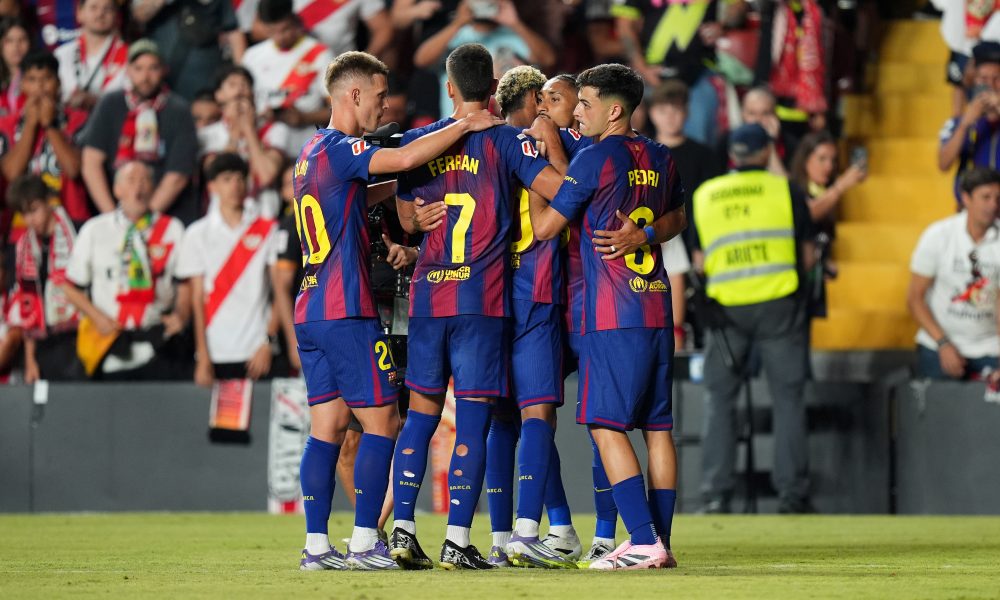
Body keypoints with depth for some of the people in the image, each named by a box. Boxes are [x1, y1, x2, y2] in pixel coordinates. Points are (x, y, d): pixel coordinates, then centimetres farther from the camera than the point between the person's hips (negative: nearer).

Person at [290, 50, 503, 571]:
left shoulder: (312, 152, 18)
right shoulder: (337, 149, -11)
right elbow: (404, 158, -27)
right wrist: (465, 125, -17)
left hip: (310, 310, 9)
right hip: (345, 312, -9)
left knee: (327, 427, 7)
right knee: (381, 422, -4)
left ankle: (316, 546, 4)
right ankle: (364, 543, -6)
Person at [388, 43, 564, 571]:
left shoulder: (417, 143, 8)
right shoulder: (505, 141, -4)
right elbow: (558, 187, -14)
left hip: (427, 295, 3)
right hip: (483, 298, -3)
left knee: (421, 412, 12)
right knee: (473, 416, -2)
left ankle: (402, 528, 6)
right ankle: (457, 541, -6)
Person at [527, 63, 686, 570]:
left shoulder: (593, 159, -9)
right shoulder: (661, 159, 13)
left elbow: (544, 227, -5)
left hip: (611, 314, -7)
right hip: (657, 307, 7)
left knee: (606, 424, -7)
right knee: (657, 425, 7)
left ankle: (643, 542, -16)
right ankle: (660, 540, 8)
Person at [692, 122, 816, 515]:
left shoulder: (703, 196, 10)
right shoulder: (785, 190, 3)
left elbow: (700, 262, 12)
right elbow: (807, 255, 6)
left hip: (726, 307, 2)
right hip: (778, 305, -2)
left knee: (719, 400, 9)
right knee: (788, 397, 3)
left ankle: (716, 493, 2)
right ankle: (792, 493, 0)